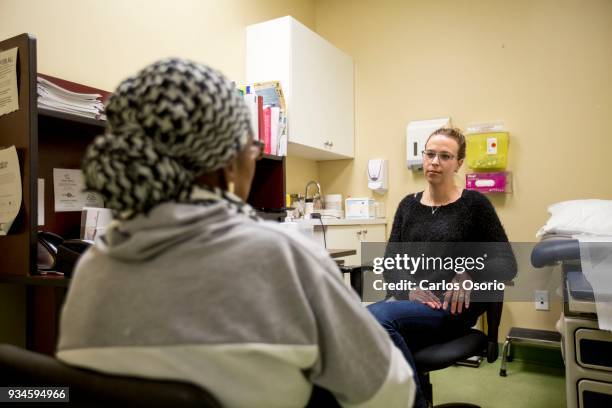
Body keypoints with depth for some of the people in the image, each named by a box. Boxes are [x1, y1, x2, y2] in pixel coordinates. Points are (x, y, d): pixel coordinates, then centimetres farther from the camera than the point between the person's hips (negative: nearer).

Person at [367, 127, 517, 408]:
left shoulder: (474, 203, 3)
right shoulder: (408, 205, 13)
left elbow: (507, 264, 2)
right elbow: (390, 263, 8)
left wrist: (469, 275, -18)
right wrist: (409, 286, -14)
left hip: (453, 307, -3)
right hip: (407, 300, 4)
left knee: (375, 317, -32)